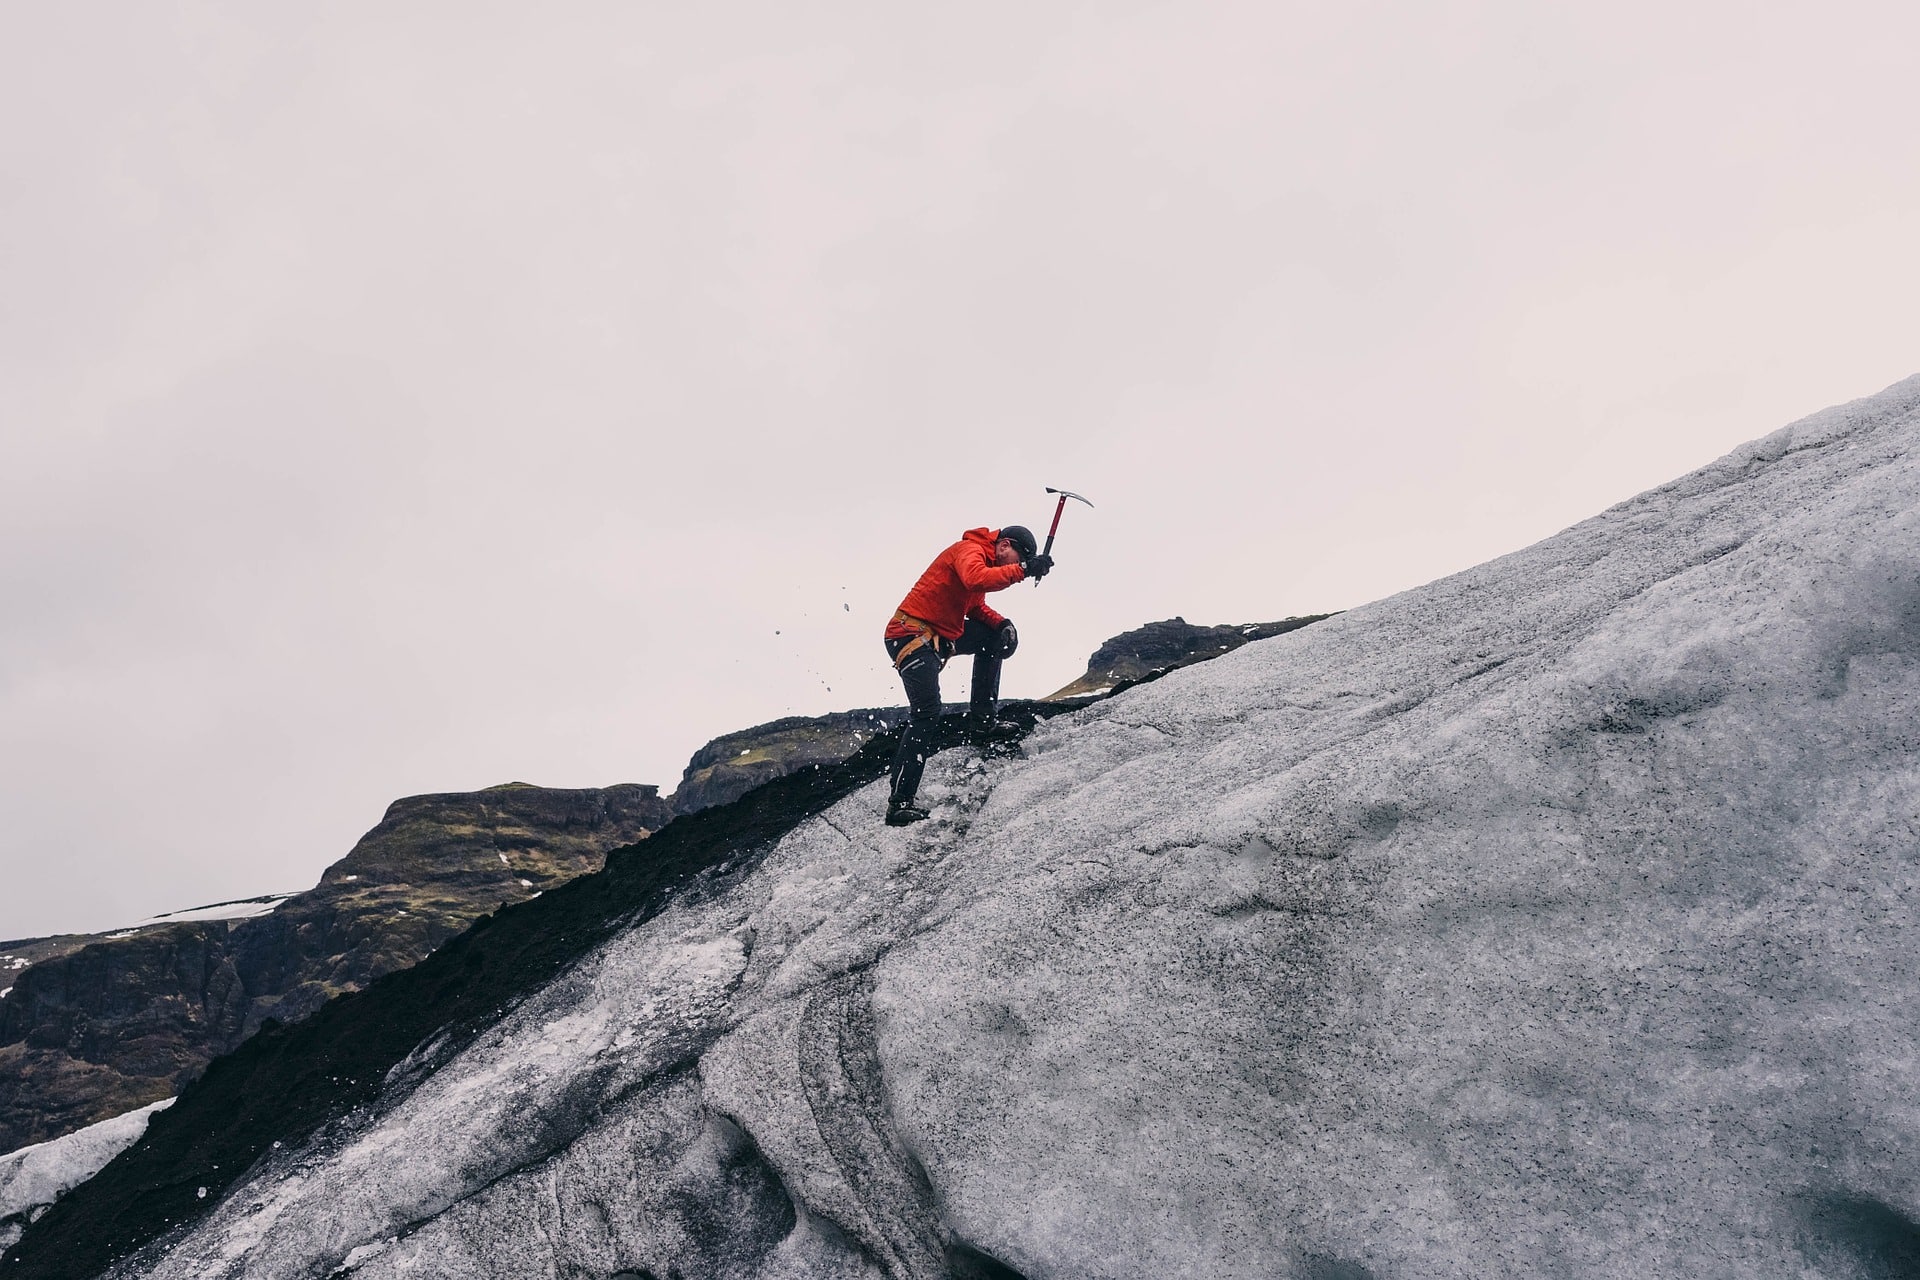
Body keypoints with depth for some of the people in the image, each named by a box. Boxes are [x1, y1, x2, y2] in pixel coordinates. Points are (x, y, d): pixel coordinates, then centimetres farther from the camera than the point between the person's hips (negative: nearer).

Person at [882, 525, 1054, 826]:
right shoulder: (969, 550, -13)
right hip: (912, 634, -10)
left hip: (941, 636, 10)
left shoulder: (984, 561, 17)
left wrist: (1001, 624, 2)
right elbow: (976, 580, -34)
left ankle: (981, 723, 11)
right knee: (926, 714, -17)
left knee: (996, 638, 13)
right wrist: (1023, 570, -32)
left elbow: (976, 608, 20)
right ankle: (900, 804, -17)